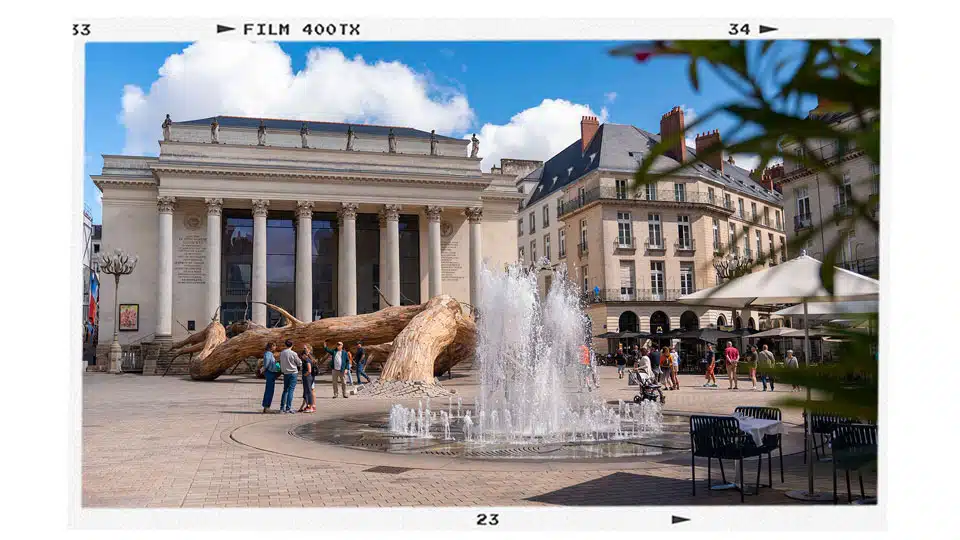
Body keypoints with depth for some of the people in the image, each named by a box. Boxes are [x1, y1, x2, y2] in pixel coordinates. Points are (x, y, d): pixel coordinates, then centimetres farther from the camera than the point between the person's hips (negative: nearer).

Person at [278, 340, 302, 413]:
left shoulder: (281, 353, 3)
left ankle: (282, 407, 15)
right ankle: (288, 408, -5)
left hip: (285, 373, 5)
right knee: (291, 390, -3)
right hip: (293, 373, -5)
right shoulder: (293, 354, -12)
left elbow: (281, 363, 8)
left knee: (285, 390, 14)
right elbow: (300, 363, -3)